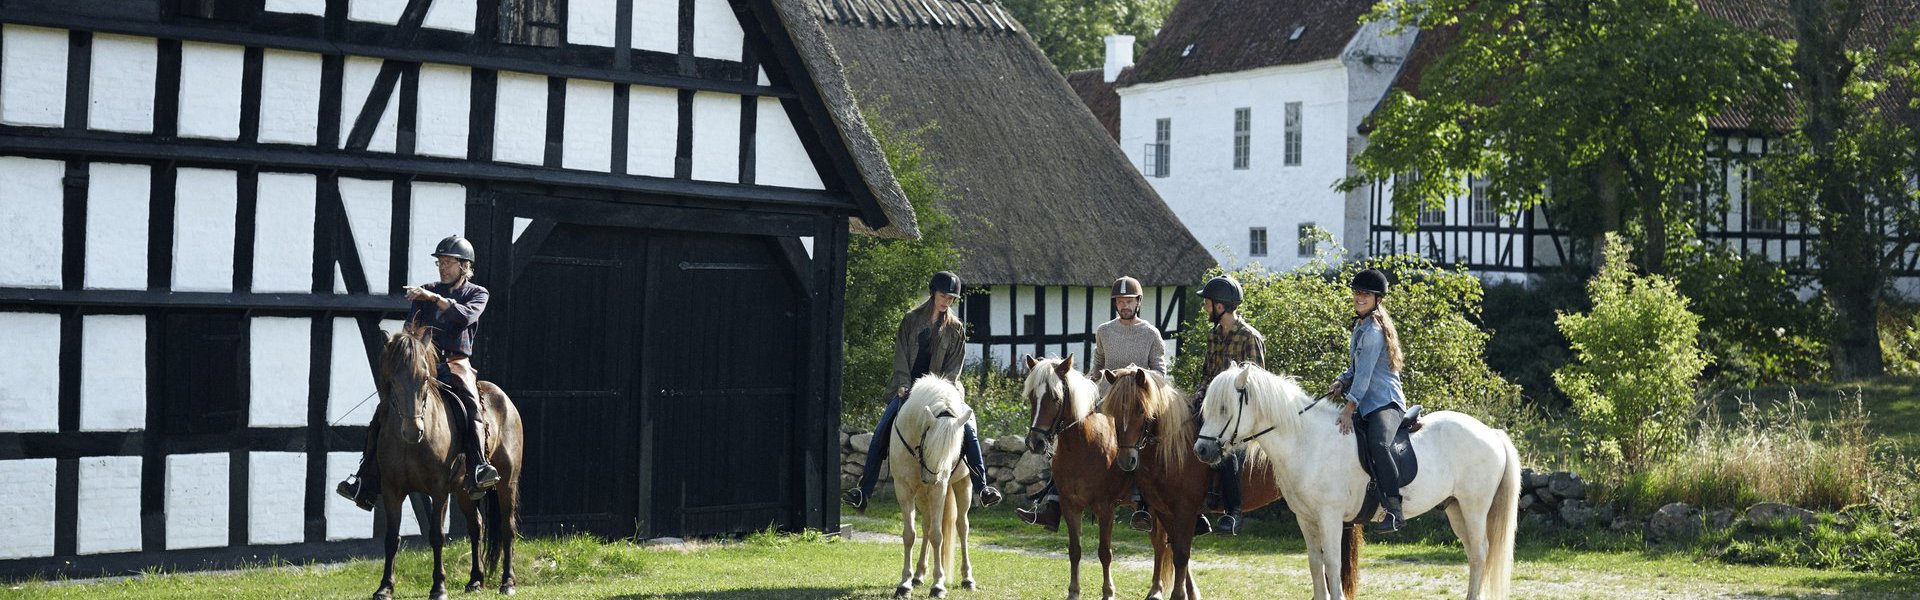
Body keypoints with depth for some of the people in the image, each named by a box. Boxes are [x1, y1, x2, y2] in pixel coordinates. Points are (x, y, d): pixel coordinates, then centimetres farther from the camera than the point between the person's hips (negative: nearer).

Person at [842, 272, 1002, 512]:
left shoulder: (956, 328, 6)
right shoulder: (911, 320, 6)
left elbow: (954, 366, 1)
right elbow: (901, 356, 2)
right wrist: (903, 385, -11)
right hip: (908, 389, 0)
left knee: (969, 431, -19)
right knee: (881, 432, -14)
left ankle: (982, 487, -16)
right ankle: (863, 493, -12)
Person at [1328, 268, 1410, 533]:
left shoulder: (1373, 329, -13)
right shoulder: (1361, 325, 17)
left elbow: (1365, 372, -18)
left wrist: (1350, 408, -21)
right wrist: (1342, 382, 3)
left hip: (1385, 402, -11)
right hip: (1368, 404, 11)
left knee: (1377, 444, -36)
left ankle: (1394, 511, -38)